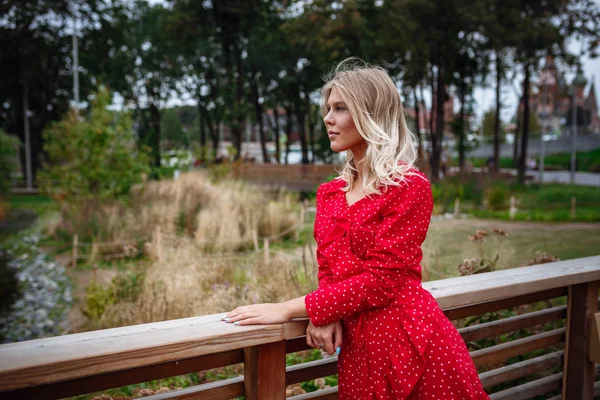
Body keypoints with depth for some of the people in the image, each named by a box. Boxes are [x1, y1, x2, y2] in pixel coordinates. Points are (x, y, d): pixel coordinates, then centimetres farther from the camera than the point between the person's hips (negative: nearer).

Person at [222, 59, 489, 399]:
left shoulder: (409, 186, -11)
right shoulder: (329, 194, 9)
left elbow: (381, 279, -17)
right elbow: (328, 270, 11)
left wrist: (289, 310, -17)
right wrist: (324, 315, -12)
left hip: (414, 343, -5)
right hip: (357, 349, 6)